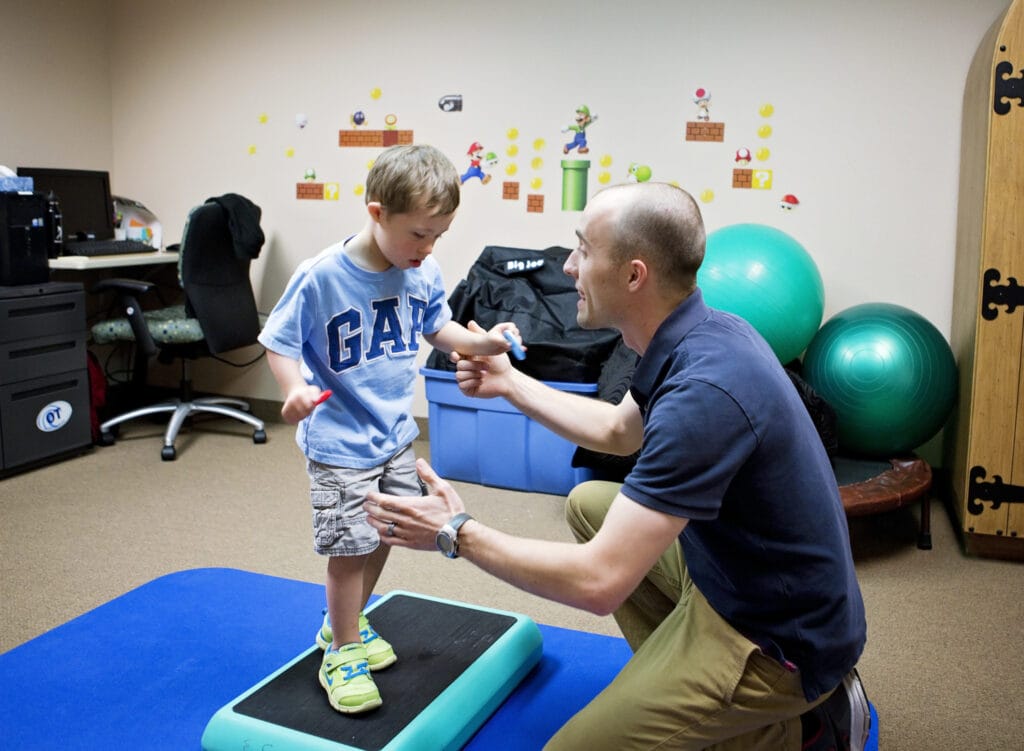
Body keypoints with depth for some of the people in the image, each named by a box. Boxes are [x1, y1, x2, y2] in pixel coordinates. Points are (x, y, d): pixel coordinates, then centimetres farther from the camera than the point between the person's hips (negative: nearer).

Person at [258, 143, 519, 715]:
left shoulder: (424, 272, -6)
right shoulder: (321, 277, -22)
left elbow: (437, 327, 10)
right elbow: (279, 341, -14)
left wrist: (484, 342, -6)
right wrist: (295, 389, -32)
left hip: (396, 432, 6)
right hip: (339, 441, -6)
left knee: (385, 535, 17)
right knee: (351, 547, 0)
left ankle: (346, 626, 42)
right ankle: (343, 653, 23)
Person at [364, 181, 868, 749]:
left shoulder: (703, 392, -33)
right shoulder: (699, 334, -3)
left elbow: (598, 582, -31)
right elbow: (619, 430, 17)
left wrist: (457, 533, -19)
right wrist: (510, 383, 14)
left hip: (780, 637, -9)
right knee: (588, 504, 18)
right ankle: (680, 686, 18)